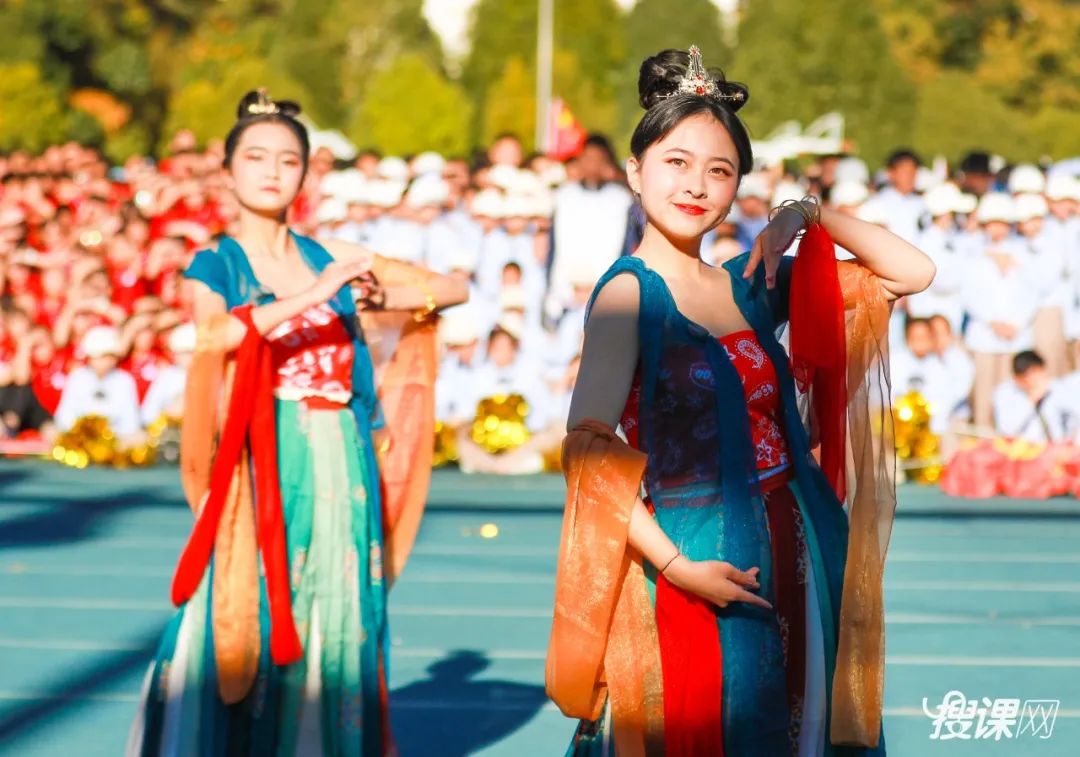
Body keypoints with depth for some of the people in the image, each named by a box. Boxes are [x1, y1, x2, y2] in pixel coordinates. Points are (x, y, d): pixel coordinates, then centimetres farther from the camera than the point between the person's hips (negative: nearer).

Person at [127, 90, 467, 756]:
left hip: (341, 471, 3)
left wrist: (386, 295, -5)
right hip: (262, 466, -3)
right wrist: (317, 294, -24)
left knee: (334, 622, 5)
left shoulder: (332, 258, 11)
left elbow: (454, 289, 14)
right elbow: (217, 335, -21)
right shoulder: (215, 265, 2)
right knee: (254, 617, -5)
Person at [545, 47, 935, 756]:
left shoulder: (753, 283, 9)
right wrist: (675, 565, -21)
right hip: (704, 571, -6)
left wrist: (810, 215, 2)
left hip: (800, 557, 6)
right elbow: (589, 451, -16)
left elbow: (913, 273, 12)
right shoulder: (630, 291, -7)